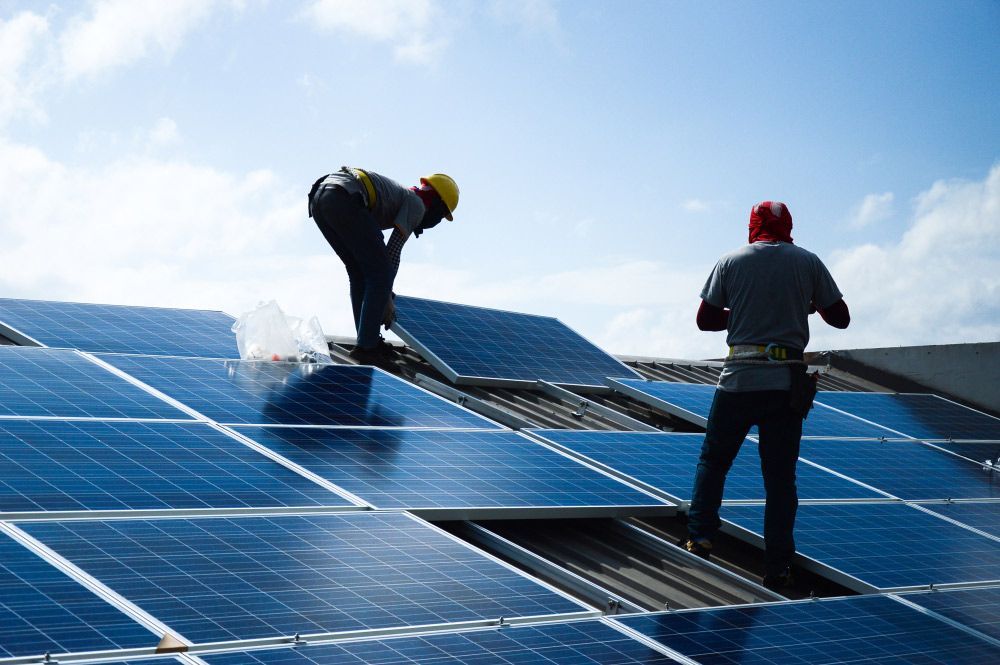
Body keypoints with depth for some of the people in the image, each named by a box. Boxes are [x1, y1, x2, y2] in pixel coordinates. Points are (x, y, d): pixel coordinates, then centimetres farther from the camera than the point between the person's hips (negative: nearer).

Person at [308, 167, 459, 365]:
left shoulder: (399, 195, 36)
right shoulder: (417, 205, 12)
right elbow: (393, 251, 5)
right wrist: (388, 300, 12)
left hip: (318, 199, 9)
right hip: (344, 200, -9)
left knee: (359, 272, 20)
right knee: (381, 272, 0)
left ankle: (368, 340, 20)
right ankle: (366, 346, -1)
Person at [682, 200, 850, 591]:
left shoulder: (731, 262, 3)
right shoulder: (807, 262, 4)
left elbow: (705, 319, 5)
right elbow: (841, 318, 9)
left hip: (739, 379, -1)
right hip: (787, 383, 1)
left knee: (713, 460, 16)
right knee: (780, 477, 4)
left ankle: (700, 537, 7)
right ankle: (777, 570, 5)